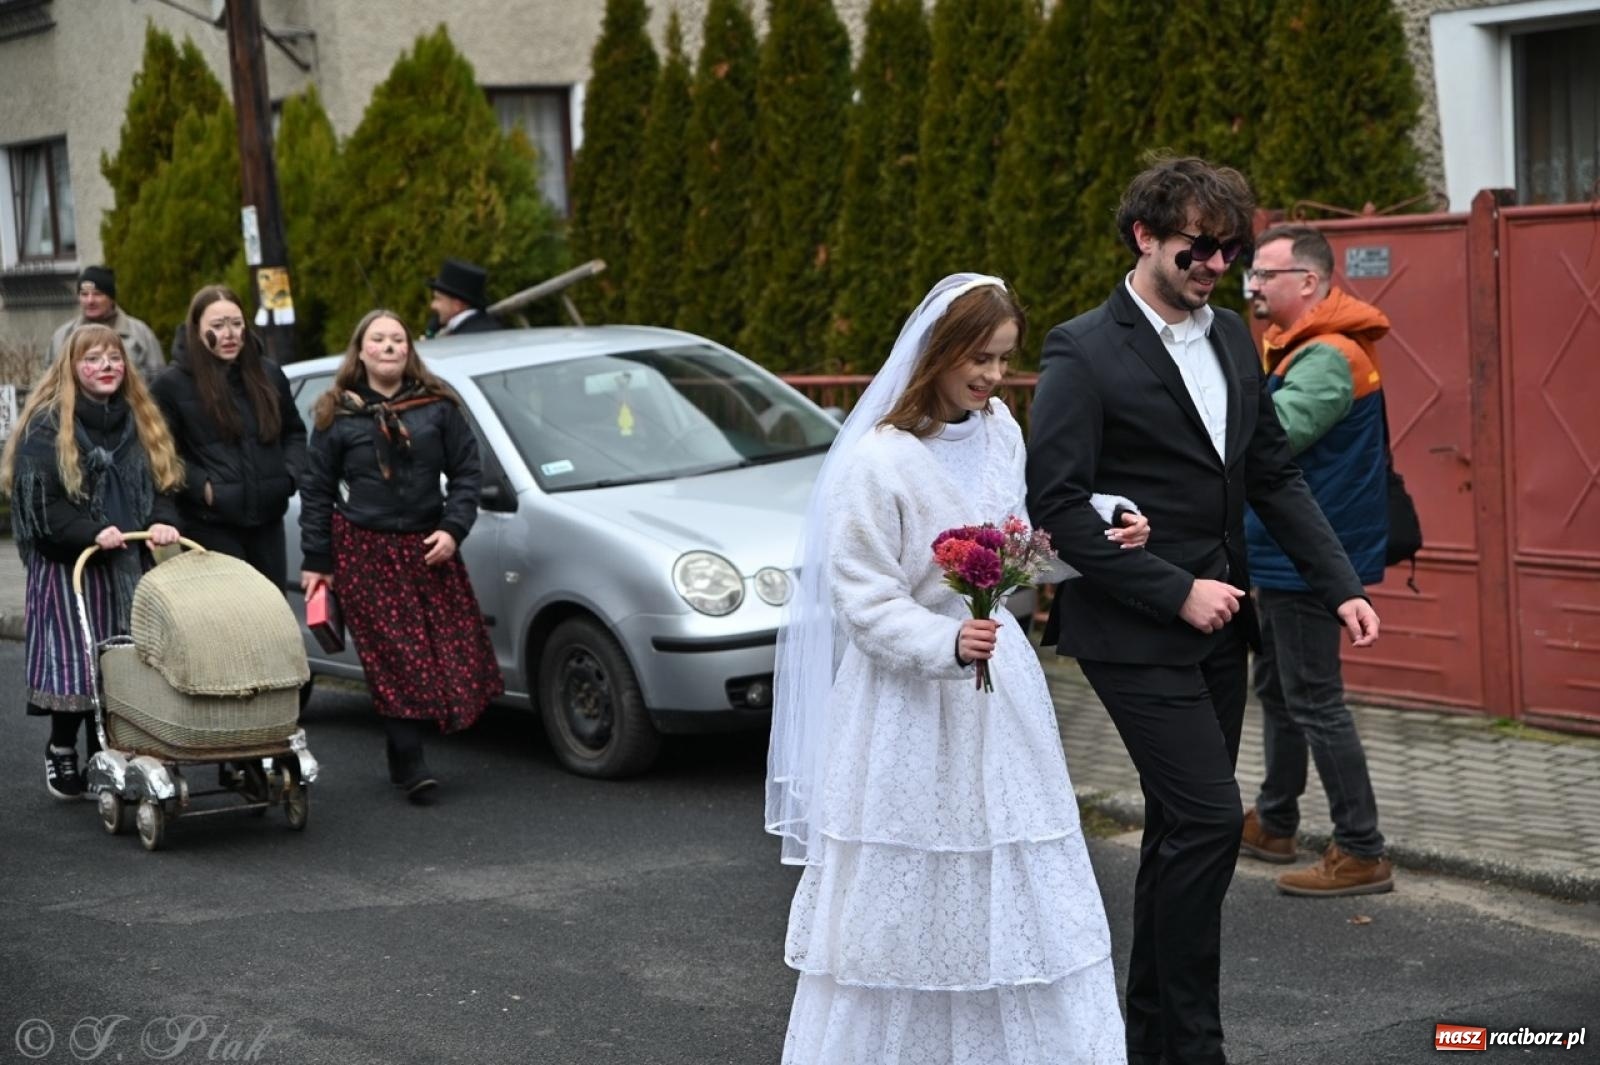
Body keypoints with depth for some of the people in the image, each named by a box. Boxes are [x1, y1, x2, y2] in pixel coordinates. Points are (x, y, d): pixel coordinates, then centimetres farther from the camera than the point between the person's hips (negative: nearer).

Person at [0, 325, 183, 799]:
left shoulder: (138, 421, 13)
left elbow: (161, 484, 12)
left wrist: (162, 523, -8)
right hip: (67, 567, -5)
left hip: (128, 564, 5)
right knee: (75, 662, -7)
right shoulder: (47, 426, -5)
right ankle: (61, 751, 13)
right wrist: (91, 534, -22)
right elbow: (41, 501, -11)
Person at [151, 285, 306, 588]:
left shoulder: (268, 374, 9)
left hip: (267, 519, 5)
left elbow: (294, 432, 20)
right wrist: (202, 487, -17)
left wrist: (290, 474, 4)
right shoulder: (173, 384, -5)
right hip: (210, 524, -5)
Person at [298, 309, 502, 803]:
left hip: (428, 546, 3)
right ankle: (409, 763, -4)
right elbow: (317, 491, 5)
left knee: (454, 649, 0)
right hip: (364, 550, -3)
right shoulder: (337, 415, 2)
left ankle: (402, 749, 15)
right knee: (394, 657, -7)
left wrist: (453, 529, -7)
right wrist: (316, 561, 2)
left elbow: (466, 471, 7)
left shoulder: (438, 406, 6)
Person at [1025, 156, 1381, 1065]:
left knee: (1183, 828, 13)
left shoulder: (1233, 340, 10)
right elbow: (1059, 506, -16)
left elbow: (1275, 475, 14)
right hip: (1137, 632, -7)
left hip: (1216, 623, 7)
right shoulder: (1084, 353, -12)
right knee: (1210, 820, -12)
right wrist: (1176, 591, -17)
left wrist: (1341, 585, 4)